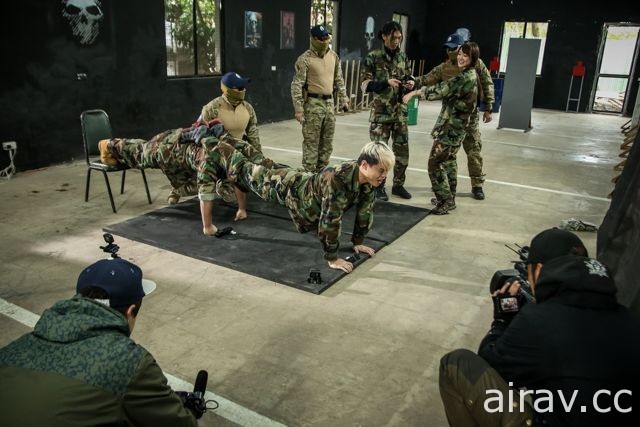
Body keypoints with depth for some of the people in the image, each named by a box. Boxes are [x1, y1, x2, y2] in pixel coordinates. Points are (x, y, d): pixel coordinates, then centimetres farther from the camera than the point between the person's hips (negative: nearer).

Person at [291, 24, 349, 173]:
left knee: (327, 143, 12)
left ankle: (321, 172, 24)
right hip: (313, 104, -6)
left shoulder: (333, 56, 9)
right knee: (311, 142, -3)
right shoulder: (305, 59, -11)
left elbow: (339, 80, 18)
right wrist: (298, 109, -19)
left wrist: (343, 99, 13)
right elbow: (297, 85, -14)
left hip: (329, 103, 6)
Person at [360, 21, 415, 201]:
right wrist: (386, 83, -23)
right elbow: (365, 84, -10)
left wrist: (411, 82, -4)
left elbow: (408, 76, 20)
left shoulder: (402, 56, 9)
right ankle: (379, 186, 14)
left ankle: (398, 184, 22)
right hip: (381, 111, -5)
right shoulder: (373, 57, -6)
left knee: (402, 149, 8)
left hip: (400, 110, 5)